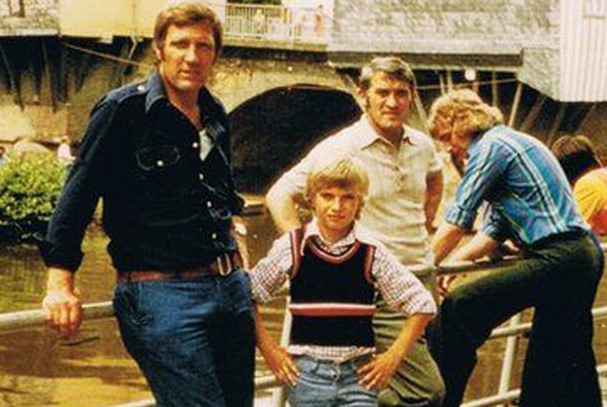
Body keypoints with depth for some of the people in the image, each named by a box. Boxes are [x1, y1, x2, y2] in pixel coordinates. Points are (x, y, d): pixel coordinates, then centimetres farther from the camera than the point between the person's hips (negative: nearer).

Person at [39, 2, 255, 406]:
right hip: (159, 293, -7)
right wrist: (60, 279, -12)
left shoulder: (215, 115, 13)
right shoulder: (123, 110, -6)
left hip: (231, 287, 7)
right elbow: (79, 193, -7)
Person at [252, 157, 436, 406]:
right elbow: (249, 295, 6)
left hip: (359, 370, 0)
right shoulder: (292, 247, -1)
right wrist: (268, 350, 2)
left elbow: (422, 304, 5)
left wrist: (393, 356, 1)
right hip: (306, 371, 0)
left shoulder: (372, 252, -1)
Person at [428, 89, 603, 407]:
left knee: (458, 308, -17)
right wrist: (453, 262, 13)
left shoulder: (491, 146, -7)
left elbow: (457, 220, -11)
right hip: (584, 254, 11)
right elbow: (494, 230, 21)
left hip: (557, 258, -11)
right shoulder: (511, 141, 23)